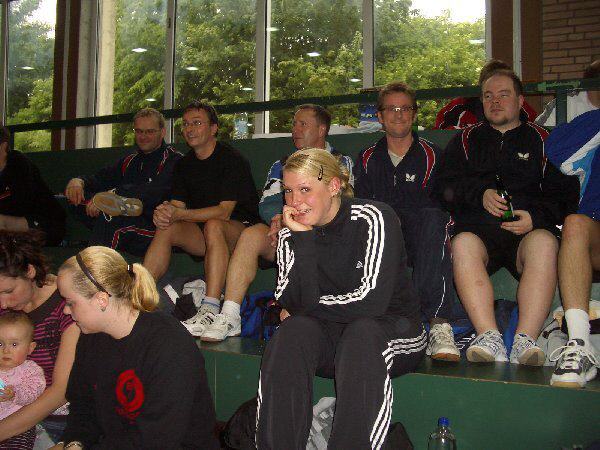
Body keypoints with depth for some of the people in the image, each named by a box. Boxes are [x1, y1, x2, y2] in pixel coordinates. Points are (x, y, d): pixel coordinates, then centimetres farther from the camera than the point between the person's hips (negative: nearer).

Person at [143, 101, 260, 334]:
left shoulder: (232, 159, -11)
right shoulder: (184, 164, 10)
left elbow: (224, 211, -19)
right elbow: (177, 205, 6)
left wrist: (179, 214, -26)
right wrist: (163, 213, -20)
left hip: (241, 229, -6)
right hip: (203, 233, 6)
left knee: (213, 226, -37)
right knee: (166, 229, -19)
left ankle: (211, 310, -45)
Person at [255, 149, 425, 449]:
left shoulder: (374, 219, -14)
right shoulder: (291, 236, -2)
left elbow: (372, 300, -22)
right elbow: (293, 303, -16)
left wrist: (309, 306, -10)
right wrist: (303, 238, -23)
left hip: (393, 328, -3)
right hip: (329, 337, 4)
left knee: (362, 333, -35)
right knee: (292, 330, -26)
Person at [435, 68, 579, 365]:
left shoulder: (540, 140, 20)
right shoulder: (466, 140, 24)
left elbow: (565, 193, 10)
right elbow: (445, 186, 11)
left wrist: (536, 217, -8)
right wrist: (480, 193, -6)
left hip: (528, 231, 0)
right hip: (478, 228, 1)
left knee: (544, 242, -35)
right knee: (463, 243, -34)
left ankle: (525, 340, -41)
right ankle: (489, 339, -42)